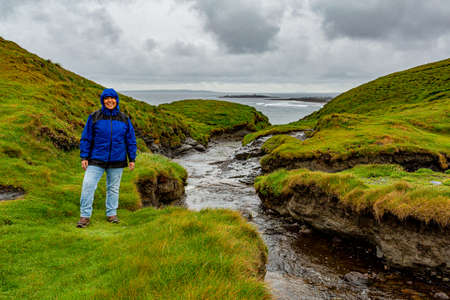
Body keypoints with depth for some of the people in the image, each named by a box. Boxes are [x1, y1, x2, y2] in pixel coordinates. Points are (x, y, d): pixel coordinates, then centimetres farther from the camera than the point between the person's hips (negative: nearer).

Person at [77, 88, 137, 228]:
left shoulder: (124, 119, 4)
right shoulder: (94, 117, 0)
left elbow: (131, 140, 8)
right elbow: (86, 138, 2)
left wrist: (132, 159, 6)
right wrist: (84, 157, -3)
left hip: (117, 161, 1)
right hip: (96, 160, -1)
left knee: (113, 188, 11)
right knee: (88, 185, -8)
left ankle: (111, 214, 24)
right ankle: (85, 216, 2)